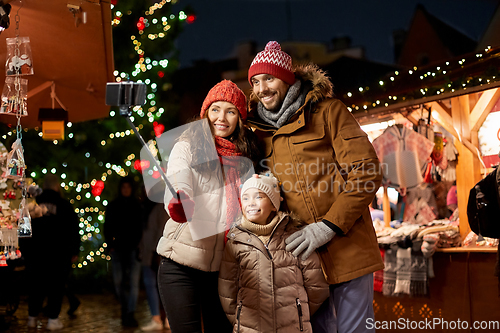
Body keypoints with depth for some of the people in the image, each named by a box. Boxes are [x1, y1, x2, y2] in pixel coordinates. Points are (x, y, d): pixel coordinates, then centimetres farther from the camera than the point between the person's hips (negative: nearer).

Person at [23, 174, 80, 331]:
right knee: (56, 285, 3)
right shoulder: (64, 205, -4)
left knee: (36, 284, 13)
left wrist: (26, 249, 18)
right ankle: (52, 319, 1)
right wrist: (74, 251, 3)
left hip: (35, 252, 3)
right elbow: (73, 230, -3)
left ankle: (32, 318, 18)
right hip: (59, 253, -3)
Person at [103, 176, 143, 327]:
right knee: (118, 281, -1)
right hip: (118, 248, 1)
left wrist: (140, 245, -7)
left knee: (133, 281, -9)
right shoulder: (113, 206, 10)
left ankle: (130, 314, -9)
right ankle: (125, 308, 21)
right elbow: (107, 227, 11)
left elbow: (142, 227, 5)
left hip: (134, 248, -1)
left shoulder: (138, 206, 7)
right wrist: (110, 244, 0)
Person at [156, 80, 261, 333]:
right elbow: (178, 187, -21)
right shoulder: (187, 147, -3)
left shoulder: (246, 156, 9)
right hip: (182, 263, -4)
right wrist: (178, 204, -42)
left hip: (223, 266, 4)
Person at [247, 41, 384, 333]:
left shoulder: (327, 111, 1)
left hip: (346, 246, -4)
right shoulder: (259, 131, 15)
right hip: (299, 252, 4)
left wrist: (328, 226, -15)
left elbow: (367, 173, -7)